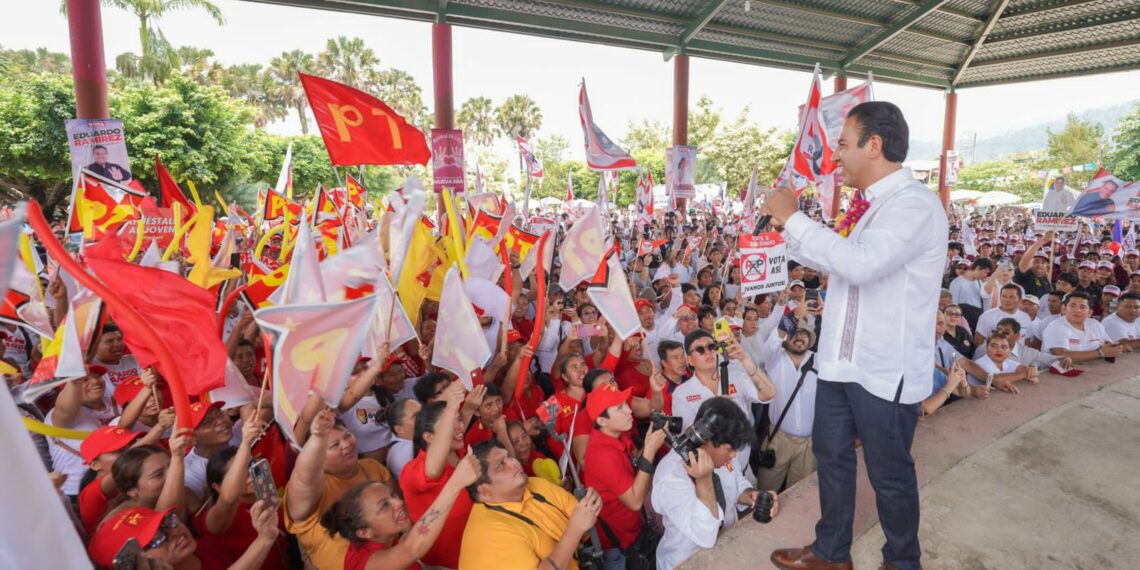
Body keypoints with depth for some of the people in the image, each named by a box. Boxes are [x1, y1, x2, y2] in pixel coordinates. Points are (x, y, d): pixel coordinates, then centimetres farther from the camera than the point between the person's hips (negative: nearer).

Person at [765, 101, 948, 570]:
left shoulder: (915, 203, -19)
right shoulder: (880, 205, 12)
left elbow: (860, 263, -34)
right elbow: (838, 263, 20)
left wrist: (794, 219, -25)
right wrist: (788, 229, 12)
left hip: (885, 371, -9)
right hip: (844, 361, 9)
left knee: (889, 474, 10)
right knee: (831, 455, 19)